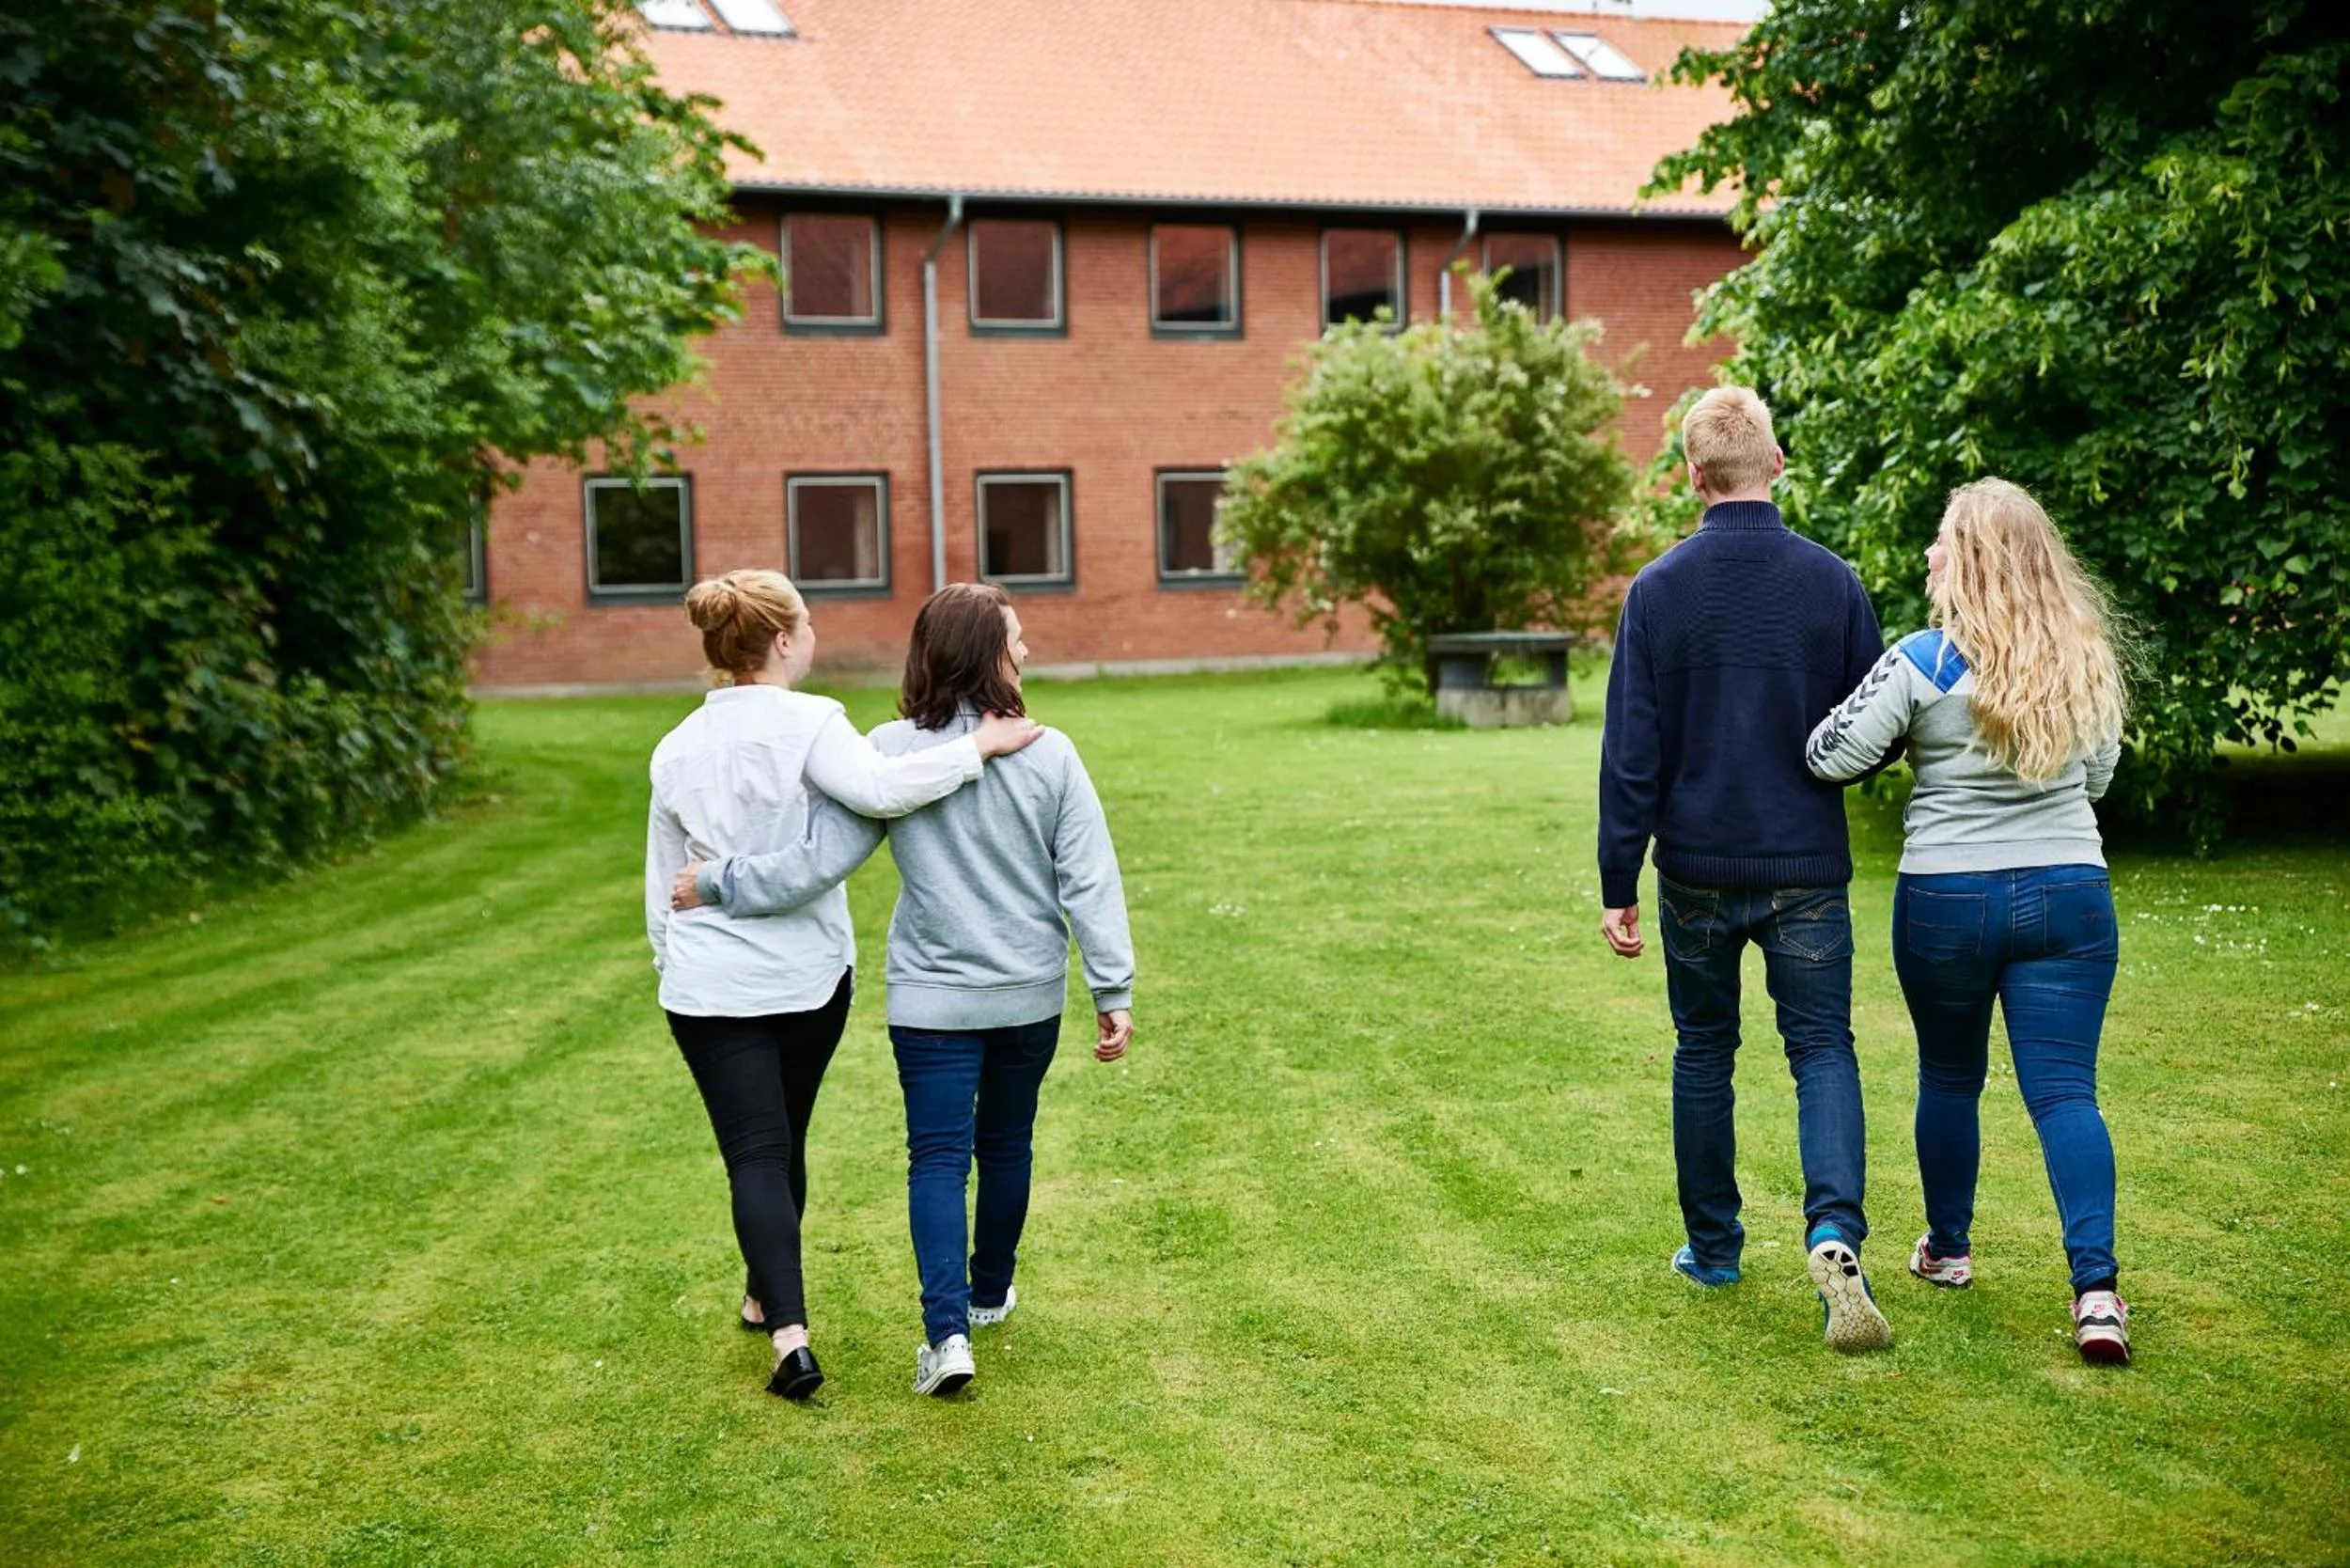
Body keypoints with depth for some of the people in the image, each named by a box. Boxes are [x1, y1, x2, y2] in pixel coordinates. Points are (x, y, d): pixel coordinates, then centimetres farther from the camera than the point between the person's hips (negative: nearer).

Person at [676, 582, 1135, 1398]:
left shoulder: (889, 751, -12)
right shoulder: (1048, 755, -9)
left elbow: (817, 862, -15)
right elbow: (1090, 880, -8)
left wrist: (716, 882, -3)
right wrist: (1114, 990, -3)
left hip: (933, 1000, -2)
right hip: (1031, 996, 2)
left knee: (938, 1159, 4)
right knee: (1007, 1145, 20)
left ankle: (947, 1332, -9)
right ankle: (990, 1292, 38)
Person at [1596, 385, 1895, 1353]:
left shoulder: (1658, 590, -7)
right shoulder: (1832, 582, -4)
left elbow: (1631, 753, -7)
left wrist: (1618, 884, -2)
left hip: (1697, 867, 0)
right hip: (1808, 868, 0)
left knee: (1704, 1053, 15)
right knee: (1823, 1051, 6)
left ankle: (1712, 1247, 26)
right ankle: (1834, 1234, -15)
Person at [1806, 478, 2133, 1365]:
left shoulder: (1926, 661, -12)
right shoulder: (2087, 659, 3)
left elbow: (1830, 757, -11)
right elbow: (2098, 775, 15)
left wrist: (1918, 753, 9)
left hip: (1947, 895, -2)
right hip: (2070, 889, 3)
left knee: (1949, 1078, 16)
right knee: (2065, 1091, 1)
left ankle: (1946, 1250, 31)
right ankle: (2096, 1288, -10)